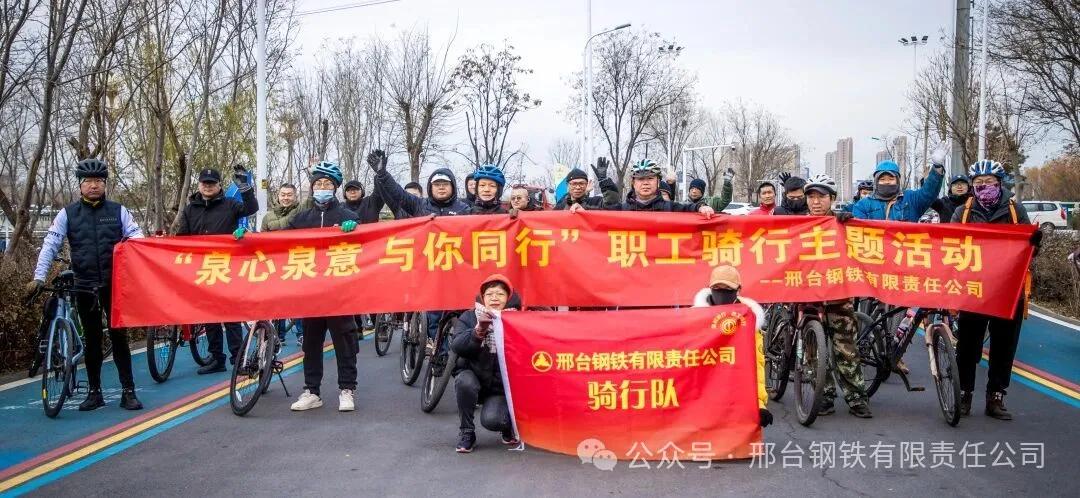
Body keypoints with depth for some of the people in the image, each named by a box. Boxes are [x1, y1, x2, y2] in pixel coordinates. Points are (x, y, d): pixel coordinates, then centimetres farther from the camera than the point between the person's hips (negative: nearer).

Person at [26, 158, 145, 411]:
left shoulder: (118, 211, 5)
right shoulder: (68, 214, 4)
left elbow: (137, 236, 3)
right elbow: (50, 245, 0)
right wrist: (39, 277, -10)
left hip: (115, 284, -1)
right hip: (84, 286, 1)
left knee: (119, 336, -1)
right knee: (92, 339, 8)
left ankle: (128, 391, 3)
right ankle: (94, 392, 17)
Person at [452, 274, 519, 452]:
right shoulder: (468, 318, -5)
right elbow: (457, 346, -22)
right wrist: (479, 330, -38)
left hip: (501, 386, -1)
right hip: (473, 378, 1)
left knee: (491, 420, -27)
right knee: (465, 381, -33)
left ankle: (508, 425, 12)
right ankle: (466, 432, -10)